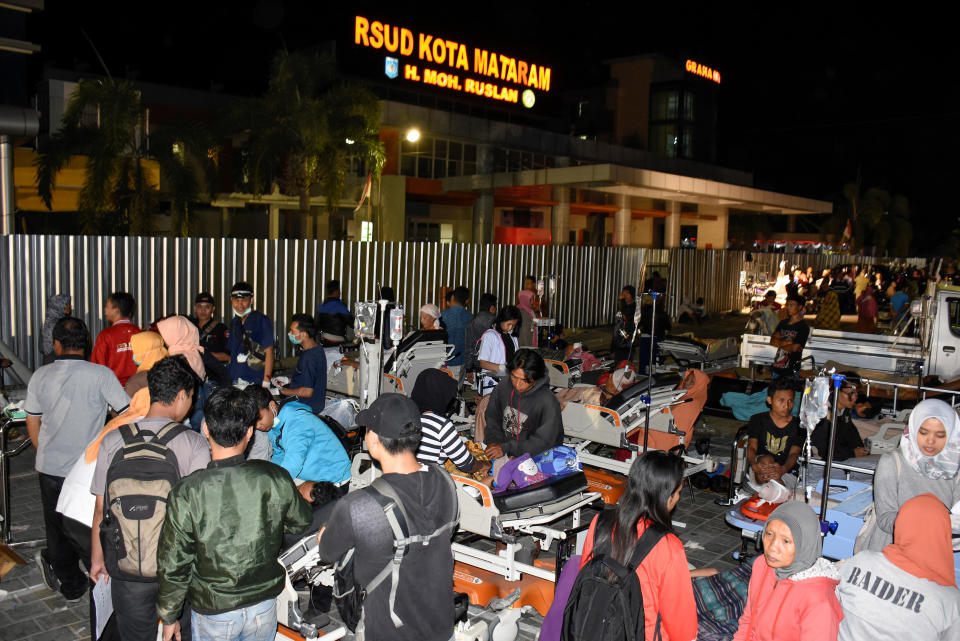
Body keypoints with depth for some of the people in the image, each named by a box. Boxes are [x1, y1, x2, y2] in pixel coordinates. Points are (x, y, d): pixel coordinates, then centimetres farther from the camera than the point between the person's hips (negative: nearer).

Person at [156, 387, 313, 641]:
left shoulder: (187, 494, -24)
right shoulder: (276, 479, -19)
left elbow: (172, 566, -14)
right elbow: (302, 522, 0)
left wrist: (169, 617, 3)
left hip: (213, 613, -1)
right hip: (264, 605, 1)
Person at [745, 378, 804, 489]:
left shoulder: (798, 425, 10)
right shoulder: (758, 420, 10)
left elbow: (794, 453, -3)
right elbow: (752, 447, -2)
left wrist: (783, 469, -28)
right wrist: (754, 465, -28)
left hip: (786, 473, 1)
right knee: (766, 459, -33)